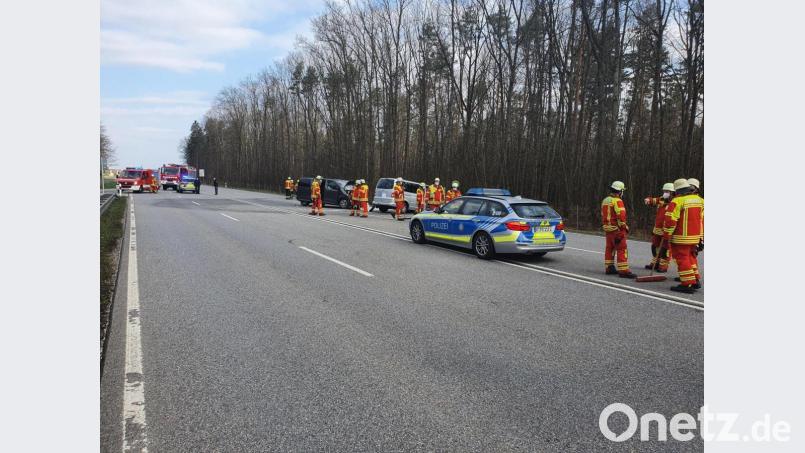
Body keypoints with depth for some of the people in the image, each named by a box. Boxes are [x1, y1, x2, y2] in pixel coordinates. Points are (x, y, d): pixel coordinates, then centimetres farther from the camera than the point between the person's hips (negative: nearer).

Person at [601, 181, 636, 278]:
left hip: (607, 228, 9)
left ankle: (609, 268, 21)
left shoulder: (605, 201, 12)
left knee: (609, 248, 15)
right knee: (622, 250, -7)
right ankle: (623, 271, -10)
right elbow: (621, 216, -21)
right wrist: (624, 227, -11)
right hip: (617, 229, -9)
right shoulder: (617, 201, -14)